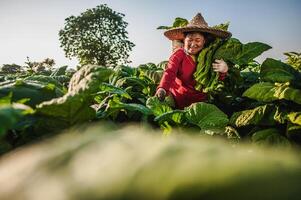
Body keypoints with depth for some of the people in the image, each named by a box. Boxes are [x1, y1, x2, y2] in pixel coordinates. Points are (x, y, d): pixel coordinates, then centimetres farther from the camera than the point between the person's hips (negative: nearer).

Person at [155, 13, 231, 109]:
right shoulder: (179, 54, -5)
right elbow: (170, 72, -21)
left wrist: (223, 71, -13)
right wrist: (162, 88, -41)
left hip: (200, 99, 2)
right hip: (179, 98, -2)